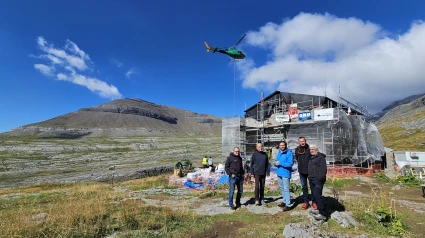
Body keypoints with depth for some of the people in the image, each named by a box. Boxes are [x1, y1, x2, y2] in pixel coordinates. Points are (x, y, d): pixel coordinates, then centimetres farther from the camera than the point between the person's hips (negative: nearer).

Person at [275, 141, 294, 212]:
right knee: (282, 188, 18)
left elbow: (290, 163, -20)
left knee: (286, 189, -6)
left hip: (285, 173, -8)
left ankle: (288, 205, 0)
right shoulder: (279, 153, 12)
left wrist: (280, 163, -20)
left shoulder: (289, 153, -12)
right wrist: (276, 163, -2)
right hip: (279, 173, 8)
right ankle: (284, 201, 31)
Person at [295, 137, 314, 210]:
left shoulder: (309, 148, -11)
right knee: (304, 187, 12)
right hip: (301, 171, 4)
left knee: (312, 186, 7)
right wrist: (301, 165, 10)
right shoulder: (297, 149, 1)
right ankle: (306, 202, 22)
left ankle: (314, 202, 21)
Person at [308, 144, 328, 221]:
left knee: (317, 195, -14)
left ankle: (322, 214, -11)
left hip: (318, 180, -10)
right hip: (312, 179, 10)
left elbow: (324, 169, -18)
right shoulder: (312, 158, 20)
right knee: (314, 195, 13)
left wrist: (321, 177, -24)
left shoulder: (320, 157, -9)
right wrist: (310, 176, 20)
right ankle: (319, 209, 25)